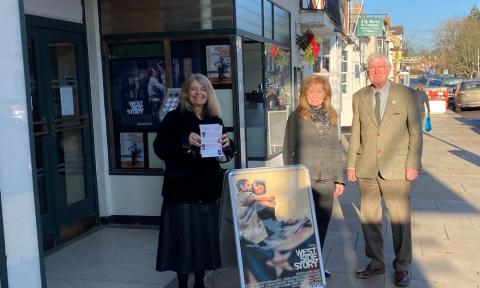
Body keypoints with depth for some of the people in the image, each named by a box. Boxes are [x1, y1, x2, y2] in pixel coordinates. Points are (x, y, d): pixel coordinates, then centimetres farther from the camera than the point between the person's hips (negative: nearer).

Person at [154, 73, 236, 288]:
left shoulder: (215, 120, 9)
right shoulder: (175, 118, -4)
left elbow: (227, 155, 12)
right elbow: (159, 148, -12)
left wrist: (227, 144, -10)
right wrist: (184, 142, -27)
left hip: (207, 189, 4)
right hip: (181, 189, -4)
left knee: (205, 236, 10)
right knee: (182, 237, -1)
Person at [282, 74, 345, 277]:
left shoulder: (331, 117, 12)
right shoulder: (296, 117, -1)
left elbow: (336, 150, 14)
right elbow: (288, 150, -1)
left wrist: (340, 179, 11)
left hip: (326, 179, 4)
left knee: (322, 223, 8)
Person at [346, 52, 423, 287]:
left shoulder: (407, 95, 2)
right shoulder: (359, 97, 9)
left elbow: (415, 131, 1)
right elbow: (355, 133, 10)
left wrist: (413, 164, -6)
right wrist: (351, 164, 6)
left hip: (396, 168, -3)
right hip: (366, 168, 3)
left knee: (400, 218, 2)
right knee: (368, 217, 9)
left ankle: (402, 266, 18)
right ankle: (376, 262, 24)